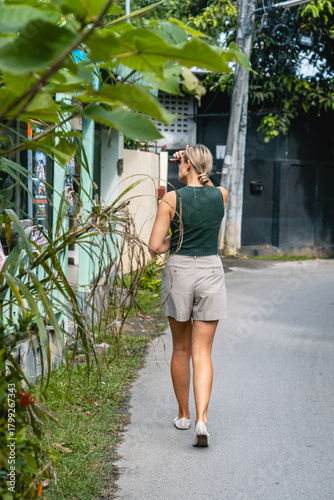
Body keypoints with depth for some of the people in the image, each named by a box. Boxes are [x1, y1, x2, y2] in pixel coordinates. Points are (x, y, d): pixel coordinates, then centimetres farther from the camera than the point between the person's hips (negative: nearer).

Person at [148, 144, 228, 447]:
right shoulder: (222, 196, 0)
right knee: (202, 353, 2)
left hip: (179, 271, -1)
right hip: (211, 272, 1)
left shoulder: (172, 200, -9)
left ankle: (184, 415, 27)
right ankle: (202, 419, -15)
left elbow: (155, 246, -10)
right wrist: (196, 169, 16)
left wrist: (174, 243, 8)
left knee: (181, 349, 16)